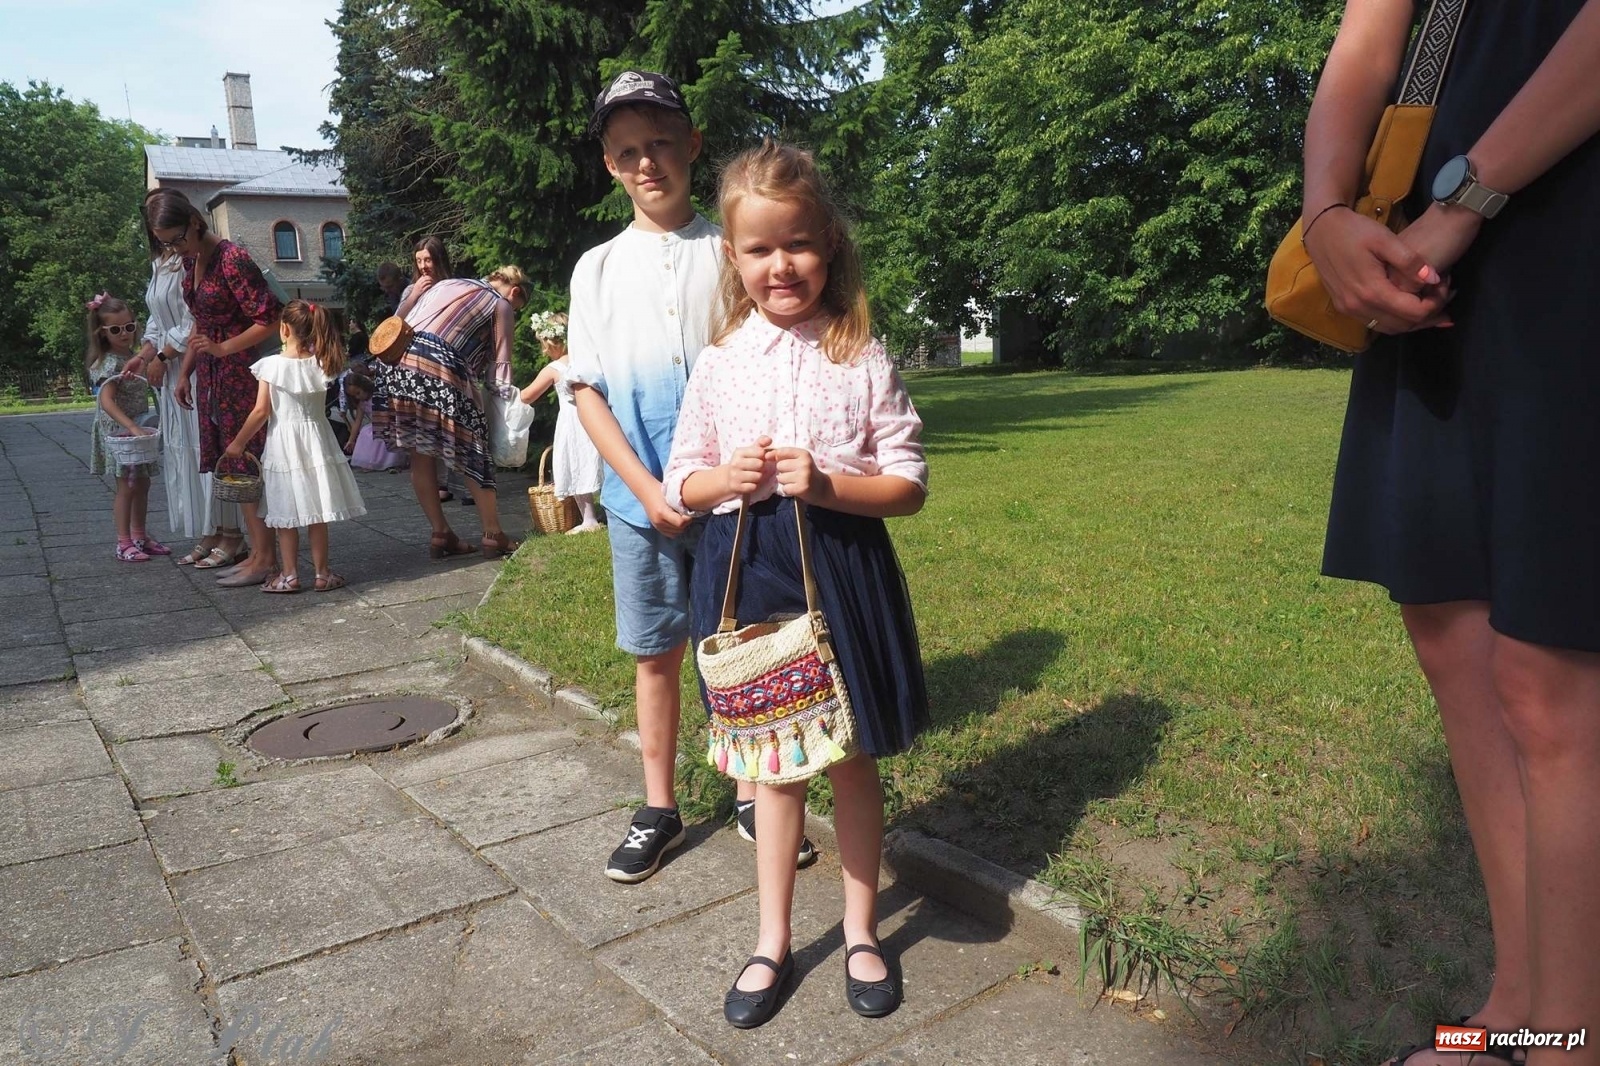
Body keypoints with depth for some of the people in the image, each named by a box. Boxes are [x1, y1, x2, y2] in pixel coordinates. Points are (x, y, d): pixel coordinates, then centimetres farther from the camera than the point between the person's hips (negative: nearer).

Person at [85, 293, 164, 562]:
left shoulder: (132, 357, 9)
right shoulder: (110, 363, -17)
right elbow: (106, 401, -30)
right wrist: (132, 426, -37)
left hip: (137, 429, 8)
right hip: (118, 431, -8)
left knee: (142, 484, 13)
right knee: (126, 487, -4)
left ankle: (139, 536, 23)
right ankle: (124, 543, 4)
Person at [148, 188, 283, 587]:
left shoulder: (232, 259, -16)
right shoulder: (191, 260, 11)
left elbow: (270, 320, -19)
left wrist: (222, 348, -18)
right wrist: (184, 373, 16)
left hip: (239, 371, -8)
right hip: (210, 374, 8)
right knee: (223, 462, 12)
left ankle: (265, 557, 1)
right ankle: (232, 542, 21)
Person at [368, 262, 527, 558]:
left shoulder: (446, 283, 31)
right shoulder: (501, 304, 14)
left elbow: (400, 323, 24)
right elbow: (501, 365, 11)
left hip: (398, 361, 6)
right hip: (440, 368, -6)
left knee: (420, 456, 13)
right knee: (472, 452, 5)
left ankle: (440, 535, 19)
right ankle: (493, 536, 11)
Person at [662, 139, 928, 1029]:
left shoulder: (863, 359, -5)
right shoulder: (719, 364, 1)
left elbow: (910, 485, -4)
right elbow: (681, 481, 8)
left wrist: (827, 484, -20)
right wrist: (725, 479, -13)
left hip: (843, 565, -2)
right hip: (748, 569, 2)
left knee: (854, 756, 12)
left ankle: (863, 930, 34)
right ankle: (775, 938, 33)